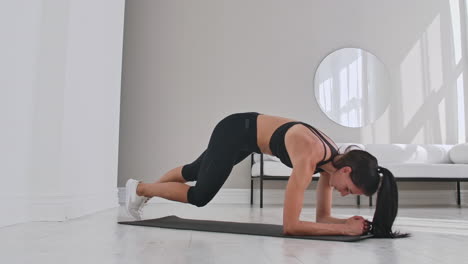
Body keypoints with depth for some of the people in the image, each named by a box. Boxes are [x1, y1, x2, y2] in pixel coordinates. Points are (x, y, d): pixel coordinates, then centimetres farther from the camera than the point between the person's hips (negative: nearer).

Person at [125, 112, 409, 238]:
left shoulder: (333, 158, -13)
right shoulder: (310, 157, -36)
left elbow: (322, 216, -4)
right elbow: (290, 225, -36)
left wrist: (349, 221, -22)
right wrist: (345, 229, -35)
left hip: (248, 134, 8)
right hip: (235, 131, -8)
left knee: (196, 171, 25)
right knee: (199, 196, 3)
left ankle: (145, 188, 51)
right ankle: (140, 189, 28)